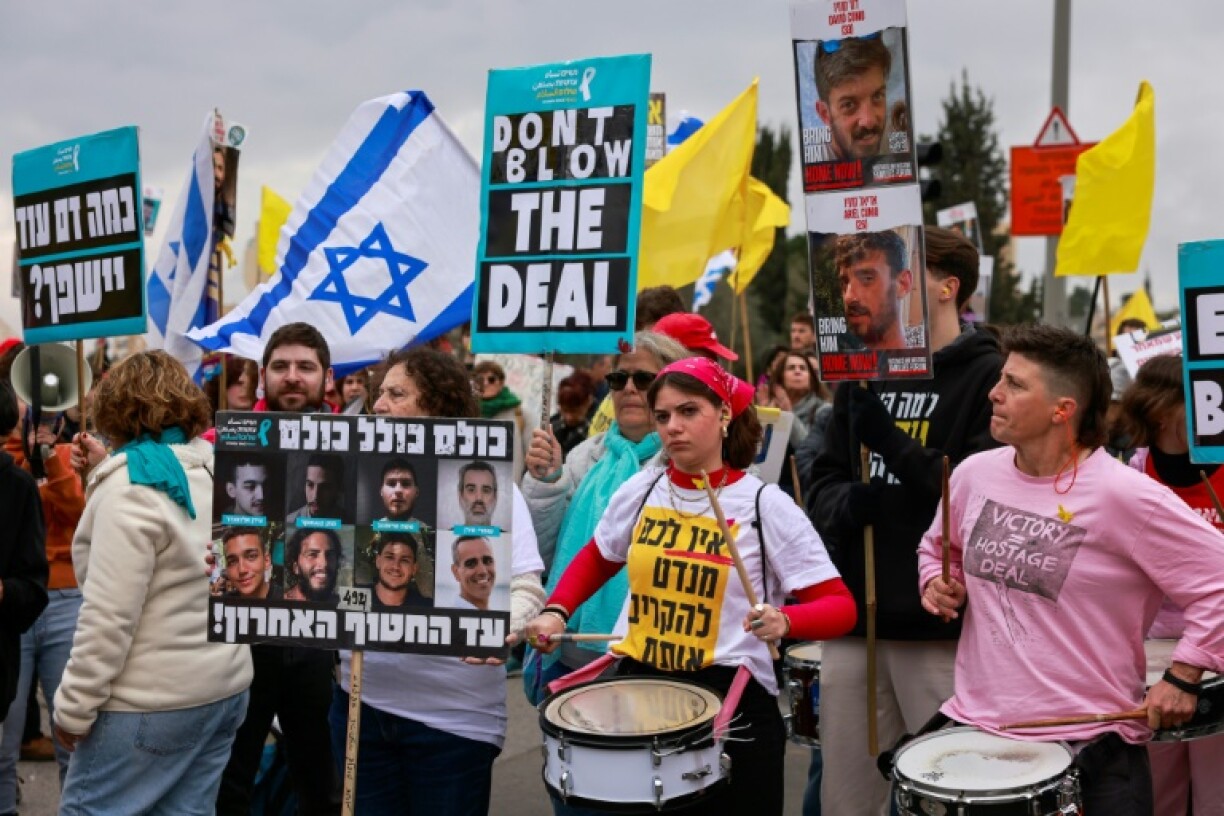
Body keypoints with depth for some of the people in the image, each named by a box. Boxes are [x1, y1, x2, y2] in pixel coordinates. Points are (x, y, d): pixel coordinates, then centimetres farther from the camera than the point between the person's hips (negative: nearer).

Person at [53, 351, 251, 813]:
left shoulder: (132, 484, -16)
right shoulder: (216, 470, 7)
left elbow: (109, 614, -19)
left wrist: (74, 706, -11)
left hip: (153, 701, -8)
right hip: (225, 686, 8)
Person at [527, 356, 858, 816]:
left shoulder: (765, 504, -9)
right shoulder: (639, 491, 2)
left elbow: (839, 605, -11)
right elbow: (596, 558, 21)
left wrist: (785, 621, -31)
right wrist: (556, 611, 4)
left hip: (731, 698, -4)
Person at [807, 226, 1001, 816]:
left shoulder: (989, 376, -5)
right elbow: (821, 481, 14)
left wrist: (890, 441, -19)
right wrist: (847, 504, -8)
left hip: (944, 628, -6)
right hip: (853, 620, 6)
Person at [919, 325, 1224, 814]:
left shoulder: (1125, 497, -16)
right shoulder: (975, 474, 1)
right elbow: (938, 547, 20)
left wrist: (1184, 674, -11)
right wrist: (937, 582, 1)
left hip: (1090, 744, -5)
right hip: (976, 725, 5)